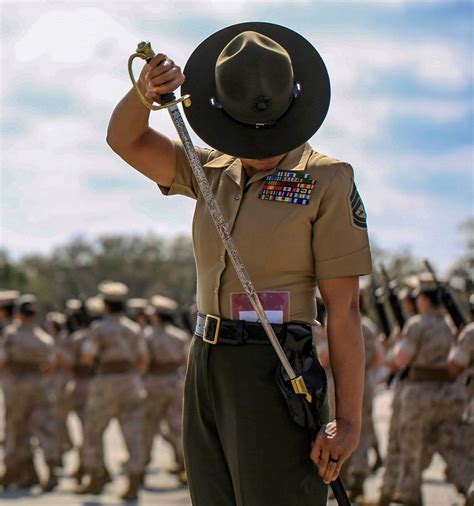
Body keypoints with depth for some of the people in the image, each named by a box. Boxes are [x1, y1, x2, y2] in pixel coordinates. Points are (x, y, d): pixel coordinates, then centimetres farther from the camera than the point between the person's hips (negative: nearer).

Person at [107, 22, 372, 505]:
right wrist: (146, 89, -18)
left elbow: (345, 307, -9)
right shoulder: (215, 173, 13)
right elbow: (125, 140, 5)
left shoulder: (327, 180, -6)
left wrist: (348, 418, -14)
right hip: (209, 372, 7)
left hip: (275, 376, -7)